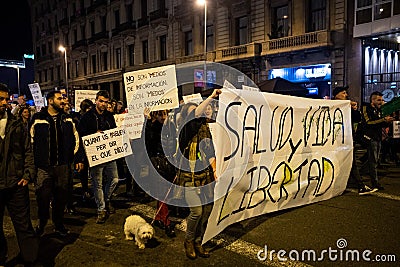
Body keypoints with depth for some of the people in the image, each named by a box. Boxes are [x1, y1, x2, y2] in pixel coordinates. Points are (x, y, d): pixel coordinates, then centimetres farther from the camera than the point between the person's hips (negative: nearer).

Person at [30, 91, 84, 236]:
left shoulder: (67, 119, 10)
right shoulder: (37, 119, -1)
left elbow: (75, 139, 13)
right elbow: (31, 141, 1)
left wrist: (78, 158, 8)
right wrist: (32, 163, -2)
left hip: (63, 165, 3)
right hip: (44, 166, -3)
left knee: (61, 197, 9)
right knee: (43, 197, 0)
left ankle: (59, 224, 26)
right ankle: (42, 223, 25)